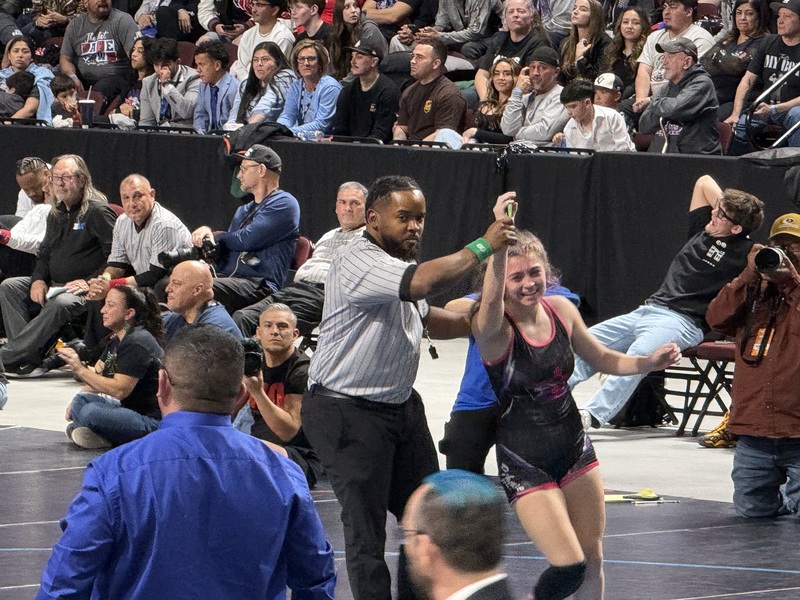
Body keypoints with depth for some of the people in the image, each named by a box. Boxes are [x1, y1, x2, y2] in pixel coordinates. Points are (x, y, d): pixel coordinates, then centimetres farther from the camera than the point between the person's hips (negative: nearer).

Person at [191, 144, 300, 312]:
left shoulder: (284, 203, 2)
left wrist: (214, 236, 9)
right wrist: (206, 232, 2)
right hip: (227, 278, 8)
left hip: (259, 285, -8)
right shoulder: (244, 211, 32)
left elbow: (247, 240, -8)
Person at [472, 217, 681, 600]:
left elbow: (601, 358, 14)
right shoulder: (493, 328, -19)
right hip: (524, 463, -6)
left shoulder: (560, 310, -2)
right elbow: (490, 299, -44)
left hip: (574, 449, 6)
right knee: (568, 568, -13)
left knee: (592, 561, 9)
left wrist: (649, 363, -3)